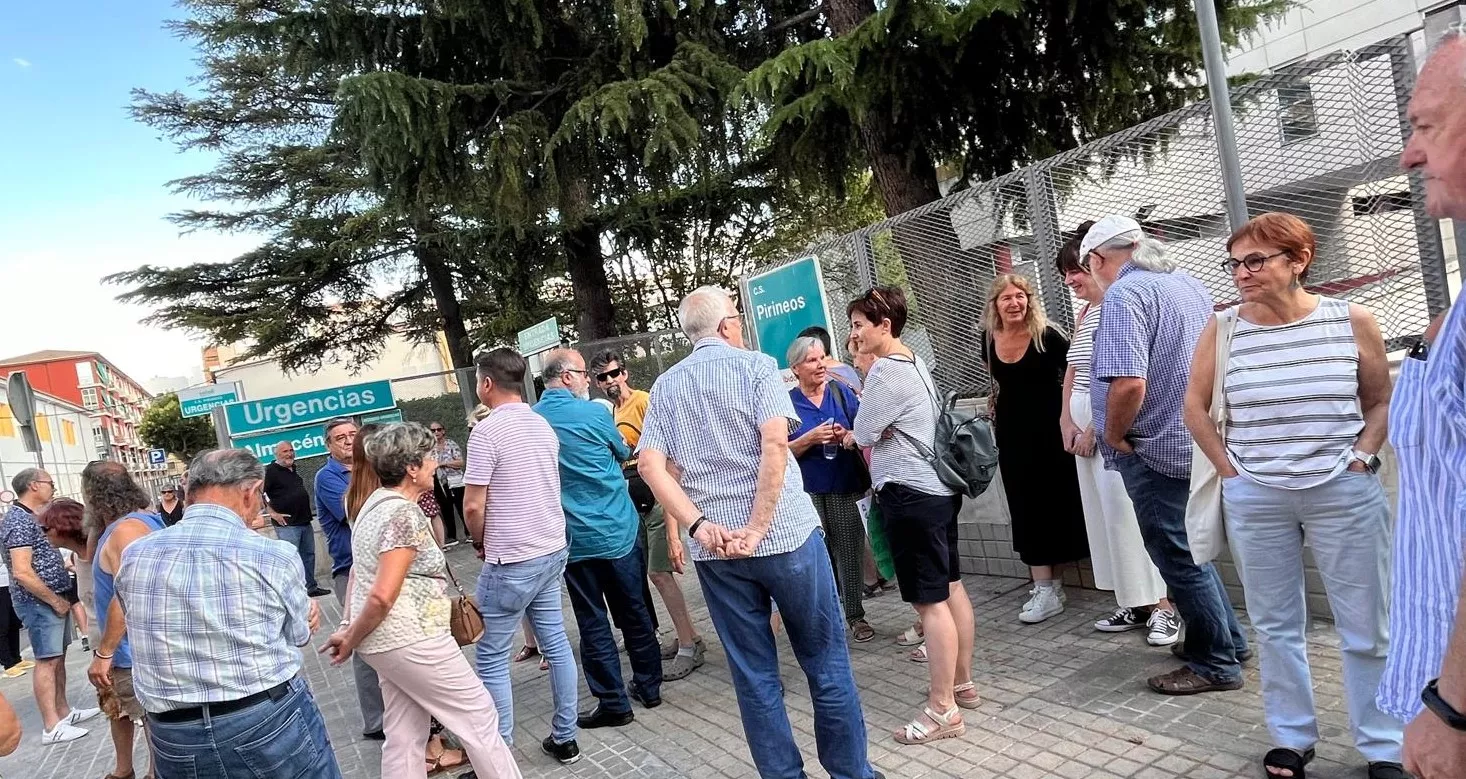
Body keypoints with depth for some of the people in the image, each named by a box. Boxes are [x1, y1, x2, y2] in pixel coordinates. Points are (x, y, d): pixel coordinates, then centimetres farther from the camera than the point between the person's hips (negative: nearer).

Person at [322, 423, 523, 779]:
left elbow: (358, 571, 16)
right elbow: (382, 596, -23)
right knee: (478, 715, 4)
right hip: (410, 640, -9)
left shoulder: (376, 502, 11)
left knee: (405, 737, 15)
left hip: (384, 641, 9)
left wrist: (347, 628, 13)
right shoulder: (405, 513, -19)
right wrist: (351, 641, -10)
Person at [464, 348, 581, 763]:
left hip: (511, 563, -8)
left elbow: (473, 506, -16)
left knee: (492, 659, 3)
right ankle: (564, 737, 22)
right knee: (556, 643, 14)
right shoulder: (543, 425, 8)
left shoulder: (487, 431, -15)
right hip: (552, 550, 8)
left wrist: (480, 543, 4)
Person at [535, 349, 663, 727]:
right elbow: (624, 453, 8)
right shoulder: (594, 414, -10)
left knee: (592, 623, 8)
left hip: (573, 540, 1)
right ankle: (648, 686, 25)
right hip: (619, 531, -1)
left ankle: (613, 703, 11)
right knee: (635, 612, 14)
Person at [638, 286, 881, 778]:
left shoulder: (665, 386, 8)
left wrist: (698, 526, -7)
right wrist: (757, 527, -15)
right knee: (826, 663, 10)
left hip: (714, 550, 4)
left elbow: (650, 465, -3)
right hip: (785, 534, -3)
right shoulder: (756, 366, -3)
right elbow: (775, 443, -16)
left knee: (754, 676, 11)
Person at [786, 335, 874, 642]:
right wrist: (811, 438, -19)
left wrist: (847, 436, -14)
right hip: (808, 491, -1)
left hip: (845, 486, 1)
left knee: (849, 552, 5)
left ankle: (855, 615, 17)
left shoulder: (841, 391, 3)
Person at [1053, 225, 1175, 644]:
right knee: (1104, 514, 11)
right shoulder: (1084, 312, 14)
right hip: (1085, 422, 9)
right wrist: (1067, 420, 6)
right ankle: (1134, 604, 20)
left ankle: (1163, 607, 4)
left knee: (1129, 512, -7)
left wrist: (1094, 429, -14)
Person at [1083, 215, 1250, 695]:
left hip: (1156, 449, -9)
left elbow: (1128, 384, -31)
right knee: (1189, 549, 22)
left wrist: (1114, 435, -14)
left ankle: (1215, 663, 16)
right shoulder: (1187, 282, 10)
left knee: (1179, 557, 4)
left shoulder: (1125, 294, -19)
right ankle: (1227, 640, 34)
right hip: (1195, 440, 9)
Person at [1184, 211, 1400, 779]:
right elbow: (1195, 406, 5)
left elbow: (1381, 401, 8)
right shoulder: (1222, 329, -3)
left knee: (1366, 629, 7)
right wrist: (1230, 469, 0)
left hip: (1343, 493, -1)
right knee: (1275, 626, 11)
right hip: (1254, 498, 1)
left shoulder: (1352, 321, -3)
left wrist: (1361, 457, -4)